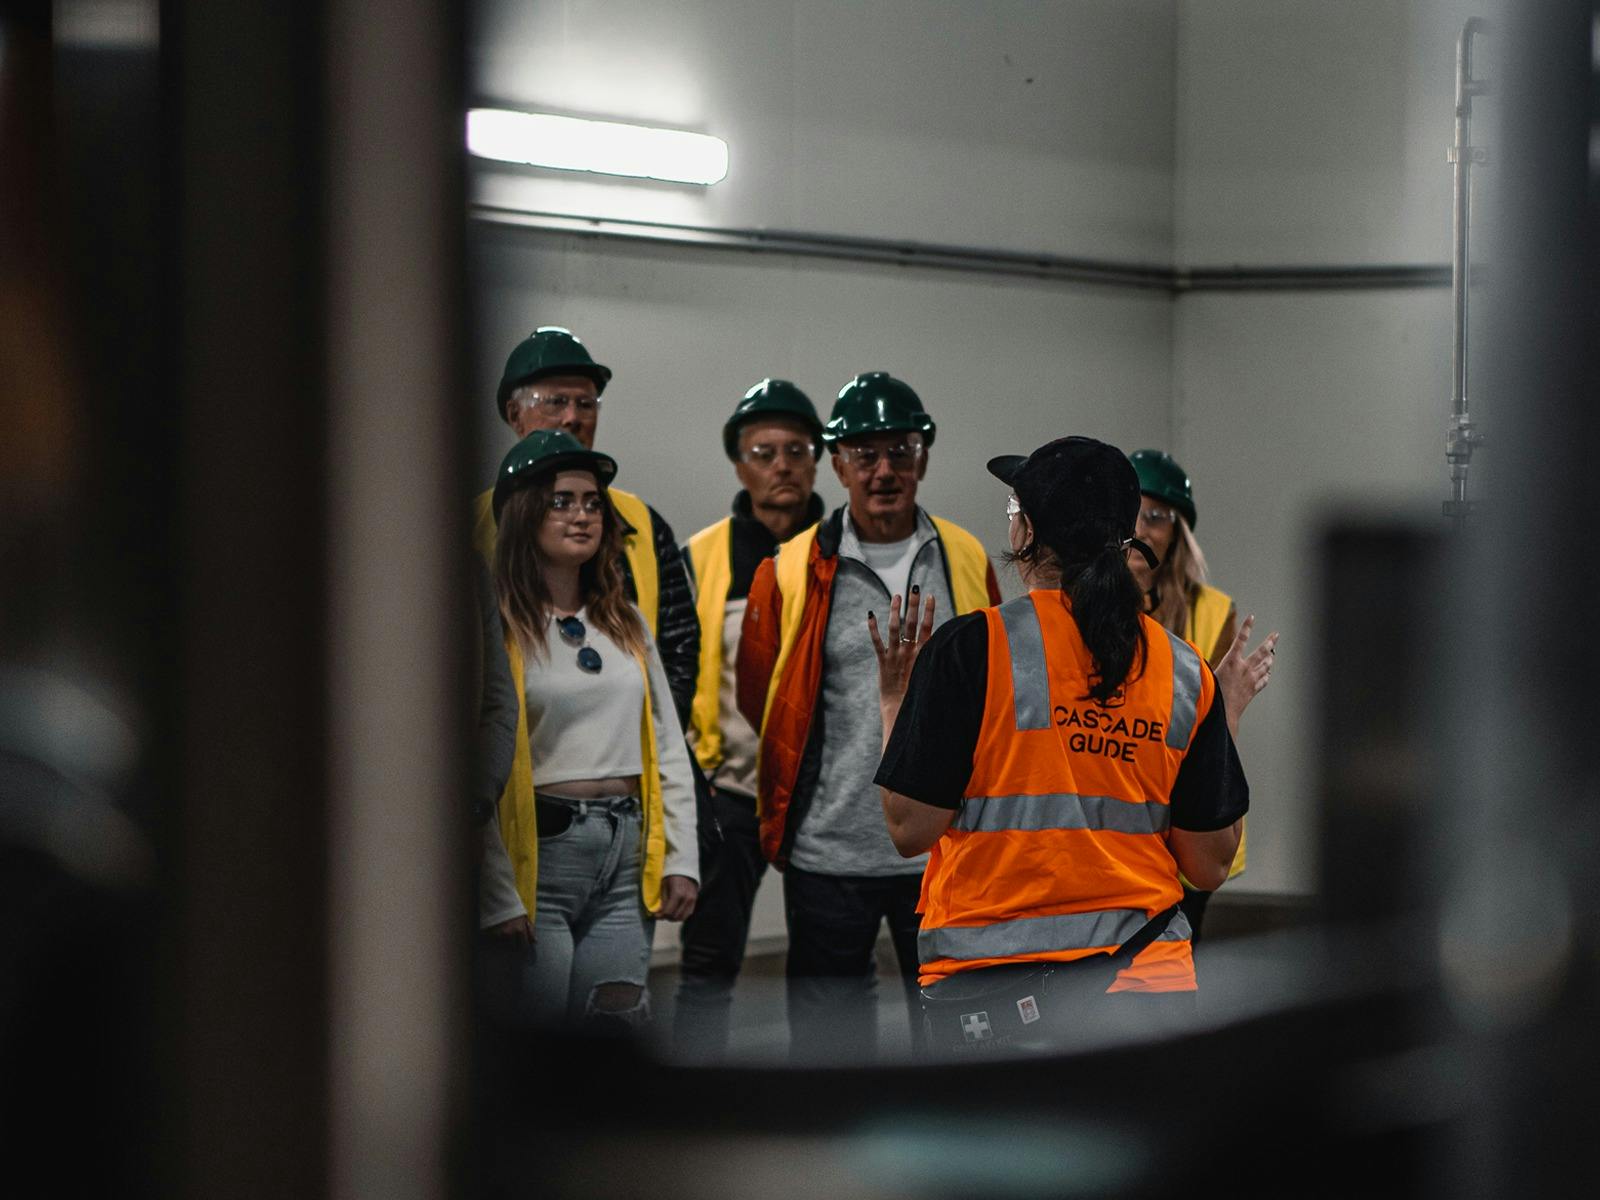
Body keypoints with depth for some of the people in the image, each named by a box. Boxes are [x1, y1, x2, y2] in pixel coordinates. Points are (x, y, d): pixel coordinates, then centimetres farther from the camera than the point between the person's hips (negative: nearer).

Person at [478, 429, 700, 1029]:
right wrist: (495, 889, -15)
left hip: (625, 865, 6)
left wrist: (681, 859, 10)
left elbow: (667, 748, 19)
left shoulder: (626, 624, 16)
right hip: (541, 852, -6)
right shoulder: (499, 624, -5)